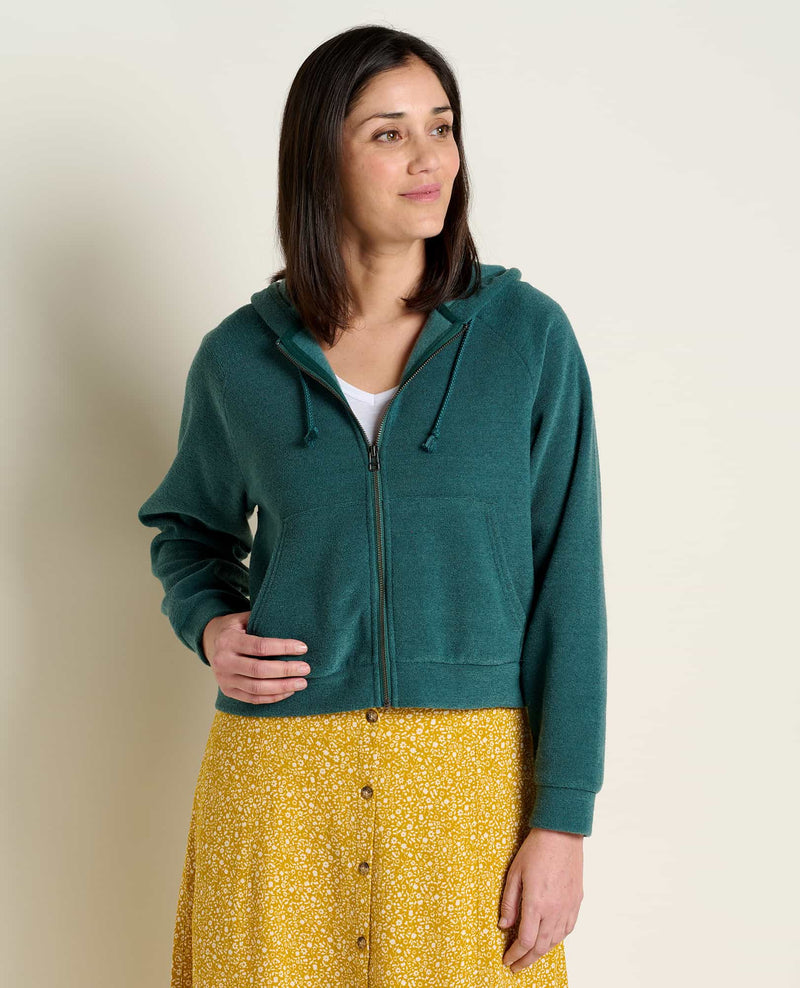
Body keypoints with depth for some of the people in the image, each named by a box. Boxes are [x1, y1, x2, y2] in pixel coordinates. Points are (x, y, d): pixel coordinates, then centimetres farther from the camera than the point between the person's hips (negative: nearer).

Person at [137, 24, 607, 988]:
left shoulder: (529, 335, -3)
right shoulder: (240, 357, 1)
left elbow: (567, 585, -3)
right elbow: (190, 528, 19)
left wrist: (563, 820, -7)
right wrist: (209, 627, -3)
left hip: (469, 771, -1)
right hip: (278, 769, 1)